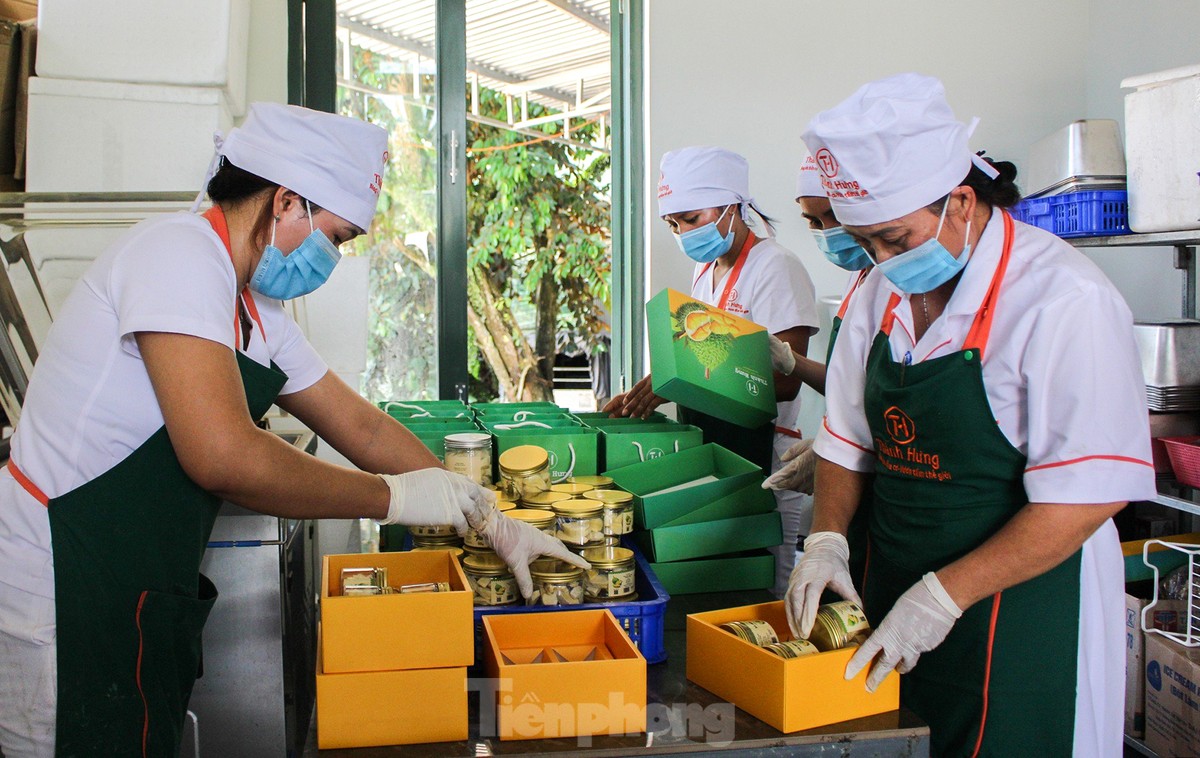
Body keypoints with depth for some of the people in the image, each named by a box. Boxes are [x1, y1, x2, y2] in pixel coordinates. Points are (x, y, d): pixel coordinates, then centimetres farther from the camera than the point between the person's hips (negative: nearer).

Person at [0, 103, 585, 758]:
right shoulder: (181, 252, -19)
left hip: (133, 604, 9)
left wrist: (494, 524, 11)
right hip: (61, 605, -9)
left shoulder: (255, 311, 11)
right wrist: (394, 496, -18)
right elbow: (222, 456, -30)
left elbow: (360, 426, 14)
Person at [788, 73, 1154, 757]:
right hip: (892, 602, 6)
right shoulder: (882, 294, 4)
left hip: (1017, 610, -6)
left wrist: (943, 596, -22)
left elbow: (1088, 495, -21)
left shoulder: (1065, 300, -18)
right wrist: (827, 540, -2)